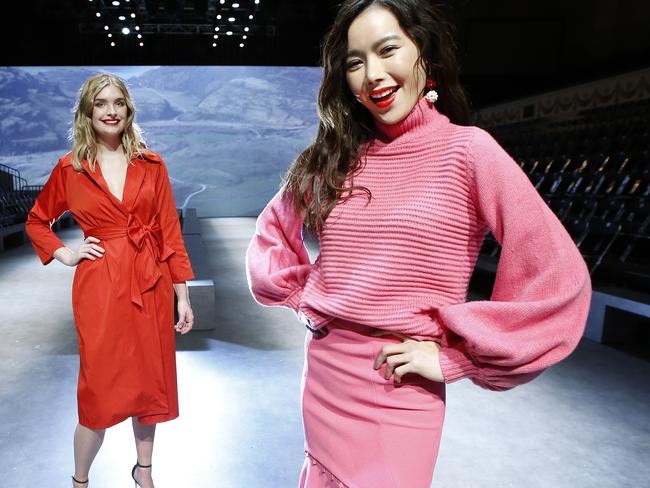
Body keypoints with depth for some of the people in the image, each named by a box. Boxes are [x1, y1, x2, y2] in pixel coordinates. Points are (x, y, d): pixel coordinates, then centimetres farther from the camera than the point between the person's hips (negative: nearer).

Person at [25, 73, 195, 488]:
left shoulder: (151, 165, 5)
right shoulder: (70, 168, 4)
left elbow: (170, 231, 3)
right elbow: (37, 221, 18)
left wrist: (183, 295, 1)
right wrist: (64, 254, 1)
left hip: (151, 284, 2)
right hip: (100, 287, -1)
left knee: (150, 381, 12)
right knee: (100, 390, 3)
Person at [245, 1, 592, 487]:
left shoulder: (466, 149, -11)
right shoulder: (335, 157, 2)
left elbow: (558, 277, -15)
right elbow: (273, 230, 18)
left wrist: (454, 356, -13)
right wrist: (304, 295, 4)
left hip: (399, 393, -4)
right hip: (322, 376, 5)